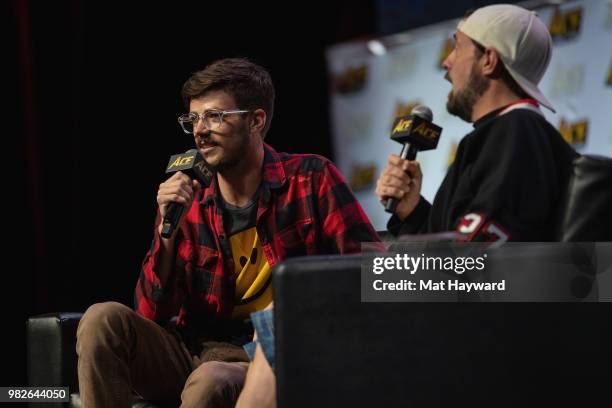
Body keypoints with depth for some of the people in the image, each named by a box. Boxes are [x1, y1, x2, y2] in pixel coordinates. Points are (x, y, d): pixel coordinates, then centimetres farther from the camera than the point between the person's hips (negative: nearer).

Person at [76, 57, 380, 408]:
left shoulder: (312, 179, -2)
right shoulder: (187, 202, 6)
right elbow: (152, 314, 3)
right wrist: (168, 227, -10)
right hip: (191, 350, 5)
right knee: (103, 320, -20)